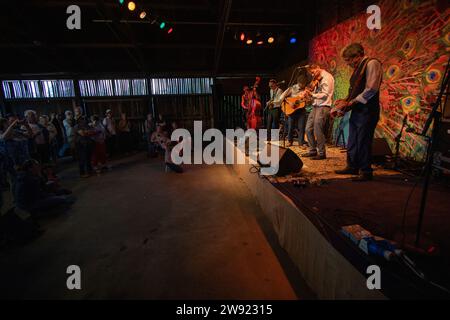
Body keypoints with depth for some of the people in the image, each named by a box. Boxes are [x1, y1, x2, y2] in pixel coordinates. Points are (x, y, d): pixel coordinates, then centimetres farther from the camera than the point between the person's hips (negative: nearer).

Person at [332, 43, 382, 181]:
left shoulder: (372, 63, -7)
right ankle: (352, 167, 23)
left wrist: (350, 103, -17)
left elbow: (371, 90, -17)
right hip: (356, 111, 9)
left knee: (363, 142, -5)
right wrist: (345, 101, 3)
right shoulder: (358, 68, 19)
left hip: (367, 111, -8)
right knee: (352, 141, 11)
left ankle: (366, 172, 6)